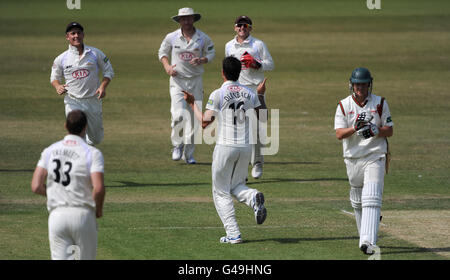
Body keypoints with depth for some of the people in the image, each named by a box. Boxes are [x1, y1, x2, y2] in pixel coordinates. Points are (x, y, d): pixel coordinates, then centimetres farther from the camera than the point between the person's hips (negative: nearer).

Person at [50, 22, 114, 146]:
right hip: (73, 102, -2)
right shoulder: (61, 59, 0)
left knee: (96, 138, 12)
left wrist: (103, 86, -11)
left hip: (93, 101, 2)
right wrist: (57, 86, -12)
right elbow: (54, 78, 12)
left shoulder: (95, 53, 0)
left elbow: (108, 71, 7)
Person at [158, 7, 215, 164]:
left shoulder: (203, 38, 0)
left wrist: (201, 60, -11)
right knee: (179, 115, -18)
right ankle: (177, 145, 4)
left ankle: (189, 153, 12)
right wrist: (167, 66, -7)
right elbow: (162, 52, 11)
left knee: (194, 117, 3)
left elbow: (211, 53, 11)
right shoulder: (171, 37, -2)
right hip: (177, 80, -1)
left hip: (195, 81, 1)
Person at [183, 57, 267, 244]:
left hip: (225, 147, -4)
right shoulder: (250, 94, 6)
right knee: (237, 186, 21)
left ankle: (233, 234, -4)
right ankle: (254, 197, -14)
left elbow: (204, 122, -11)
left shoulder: (218, 95, -8)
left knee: (221, 193, 7)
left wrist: (192, 103, 3)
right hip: (246, 147, 4)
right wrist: (261, 96, 28)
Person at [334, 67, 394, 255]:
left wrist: (375, 130, -18)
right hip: (353, 158, 3)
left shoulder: (380, 103, 2)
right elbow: (339, 134, -6)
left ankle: (368, 241, -26)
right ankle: (366, 234, 34)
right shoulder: (344, 105, 2)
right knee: (357, 201, 12)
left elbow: (390, 131, 3)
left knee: (372, 198, -17)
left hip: (375, 156, -3)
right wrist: (355, 128, -26)